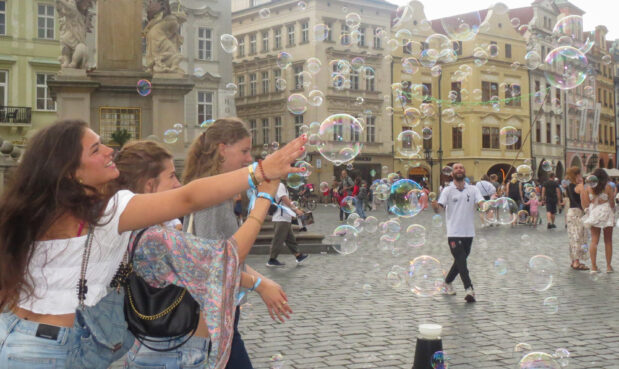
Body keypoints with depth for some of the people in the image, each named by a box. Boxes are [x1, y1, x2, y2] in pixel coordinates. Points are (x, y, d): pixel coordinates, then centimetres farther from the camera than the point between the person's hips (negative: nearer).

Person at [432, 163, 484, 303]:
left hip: (469, 232, 4)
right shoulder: (447, 190, 0)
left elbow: (481, 204, -6)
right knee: (461, 261, -11)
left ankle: (447, 282, 33)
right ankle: (469, 289, -14)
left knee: (460, 261, 14)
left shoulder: (473, 189, 8)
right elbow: (439, 208, -10)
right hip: (454, 233, -4)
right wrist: (435, 206, -34)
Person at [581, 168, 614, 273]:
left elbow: (586, 203, -2)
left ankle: (593, 266, 0)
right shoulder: (607, 187, -7)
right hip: (606, 213, -2)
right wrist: (613, 213, 13)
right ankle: (608, 266, 9)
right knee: (608, 241, 8)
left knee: (594, 240, 4)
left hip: (593, 214, 2)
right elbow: (611, 202, -1)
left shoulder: (588, 188, -1)